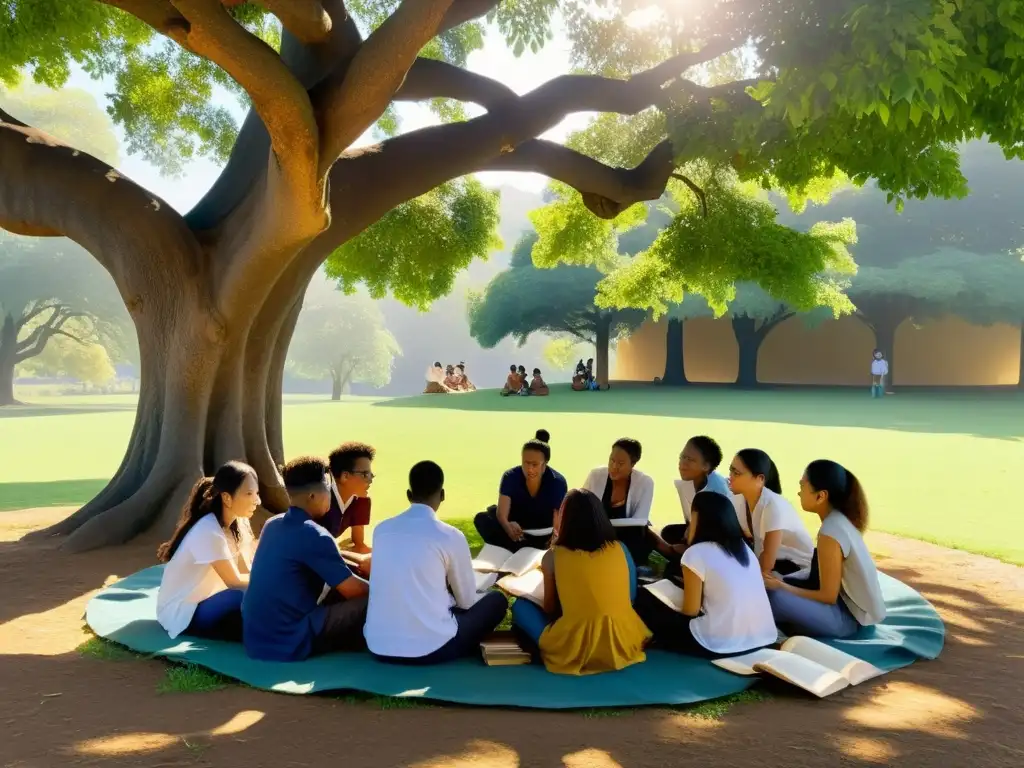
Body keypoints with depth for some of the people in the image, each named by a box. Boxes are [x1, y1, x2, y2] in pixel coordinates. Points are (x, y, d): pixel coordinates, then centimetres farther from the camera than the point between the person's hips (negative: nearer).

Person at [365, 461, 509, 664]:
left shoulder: (381, 529, 7)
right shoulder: (451, 536, -6)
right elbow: (467, 600, 7)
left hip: (378, 647, 5)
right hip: (431, 647, -5)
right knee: (497, 600, 17)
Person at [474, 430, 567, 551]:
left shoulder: (557, 482, -19)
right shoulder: (511, 477, -17)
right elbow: (502, 514, -29)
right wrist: (508, 527, -54)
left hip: (543, 536, 0)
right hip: (516, 530, 1)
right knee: (482, 519, -25)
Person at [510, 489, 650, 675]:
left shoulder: (553, 556, -3)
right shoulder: (619, 548, 6)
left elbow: (550, 609, 9)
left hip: (574, 649, -3)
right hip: (623, 644, 4)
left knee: (520, 606, 16)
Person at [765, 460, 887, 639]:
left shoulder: (831, 533, -25)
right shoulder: (840, 519, 2)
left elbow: (828, 596, -20)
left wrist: (781, 587, -12)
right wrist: (783, 583, 2)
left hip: (850, 616, -9)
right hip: (848, 600, 9)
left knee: (773, 597, -26)